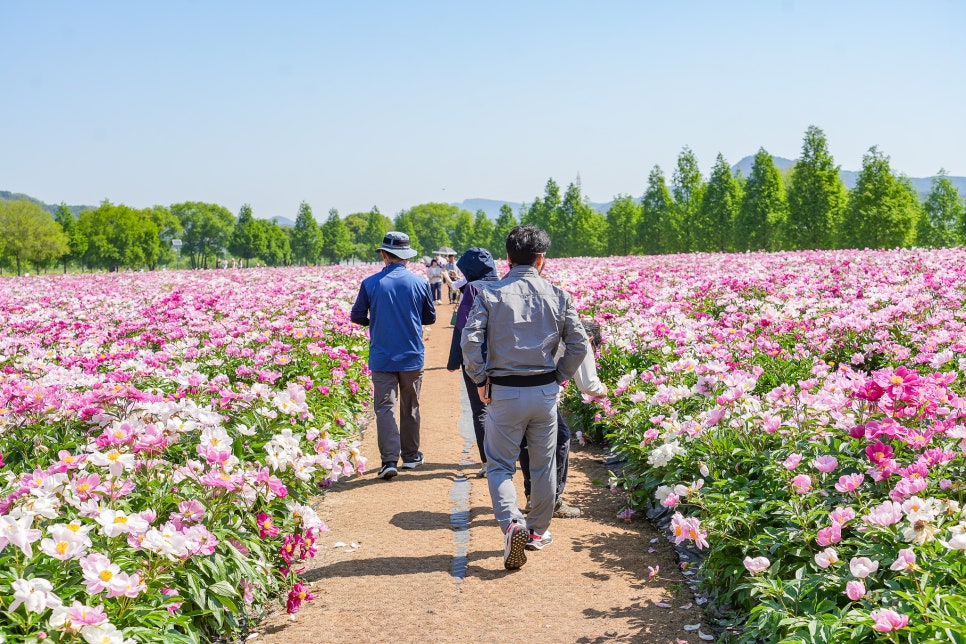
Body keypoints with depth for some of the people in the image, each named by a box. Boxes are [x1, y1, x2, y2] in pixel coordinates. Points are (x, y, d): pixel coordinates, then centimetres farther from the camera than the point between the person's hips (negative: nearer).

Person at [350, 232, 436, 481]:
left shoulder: (370, 283, -7)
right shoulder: (420, 283, -4)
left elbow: (356, 316, 2)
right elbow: (430, 317, 7)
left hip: (382, 358, -1)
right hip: (412, 357, 2)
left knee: (384, 407, 0)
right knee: (410, 408, 14)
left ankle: (389, 459, -11)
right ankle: (411, 456, 25)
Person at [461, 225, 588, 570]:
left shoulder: (490, 294, -5)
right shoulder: (557, 295, 0)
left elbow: (470, 342, -13)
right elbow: (578, 345, -2)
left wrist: (480, 381, -1)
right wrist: (560, 377, 10)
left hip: (504, 393, -2)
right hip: (545, 391, 2)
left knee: (499, 465, 8)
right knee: (543, 465, 16)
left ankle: (512, 523, -14)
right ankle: (539, 531, 28)